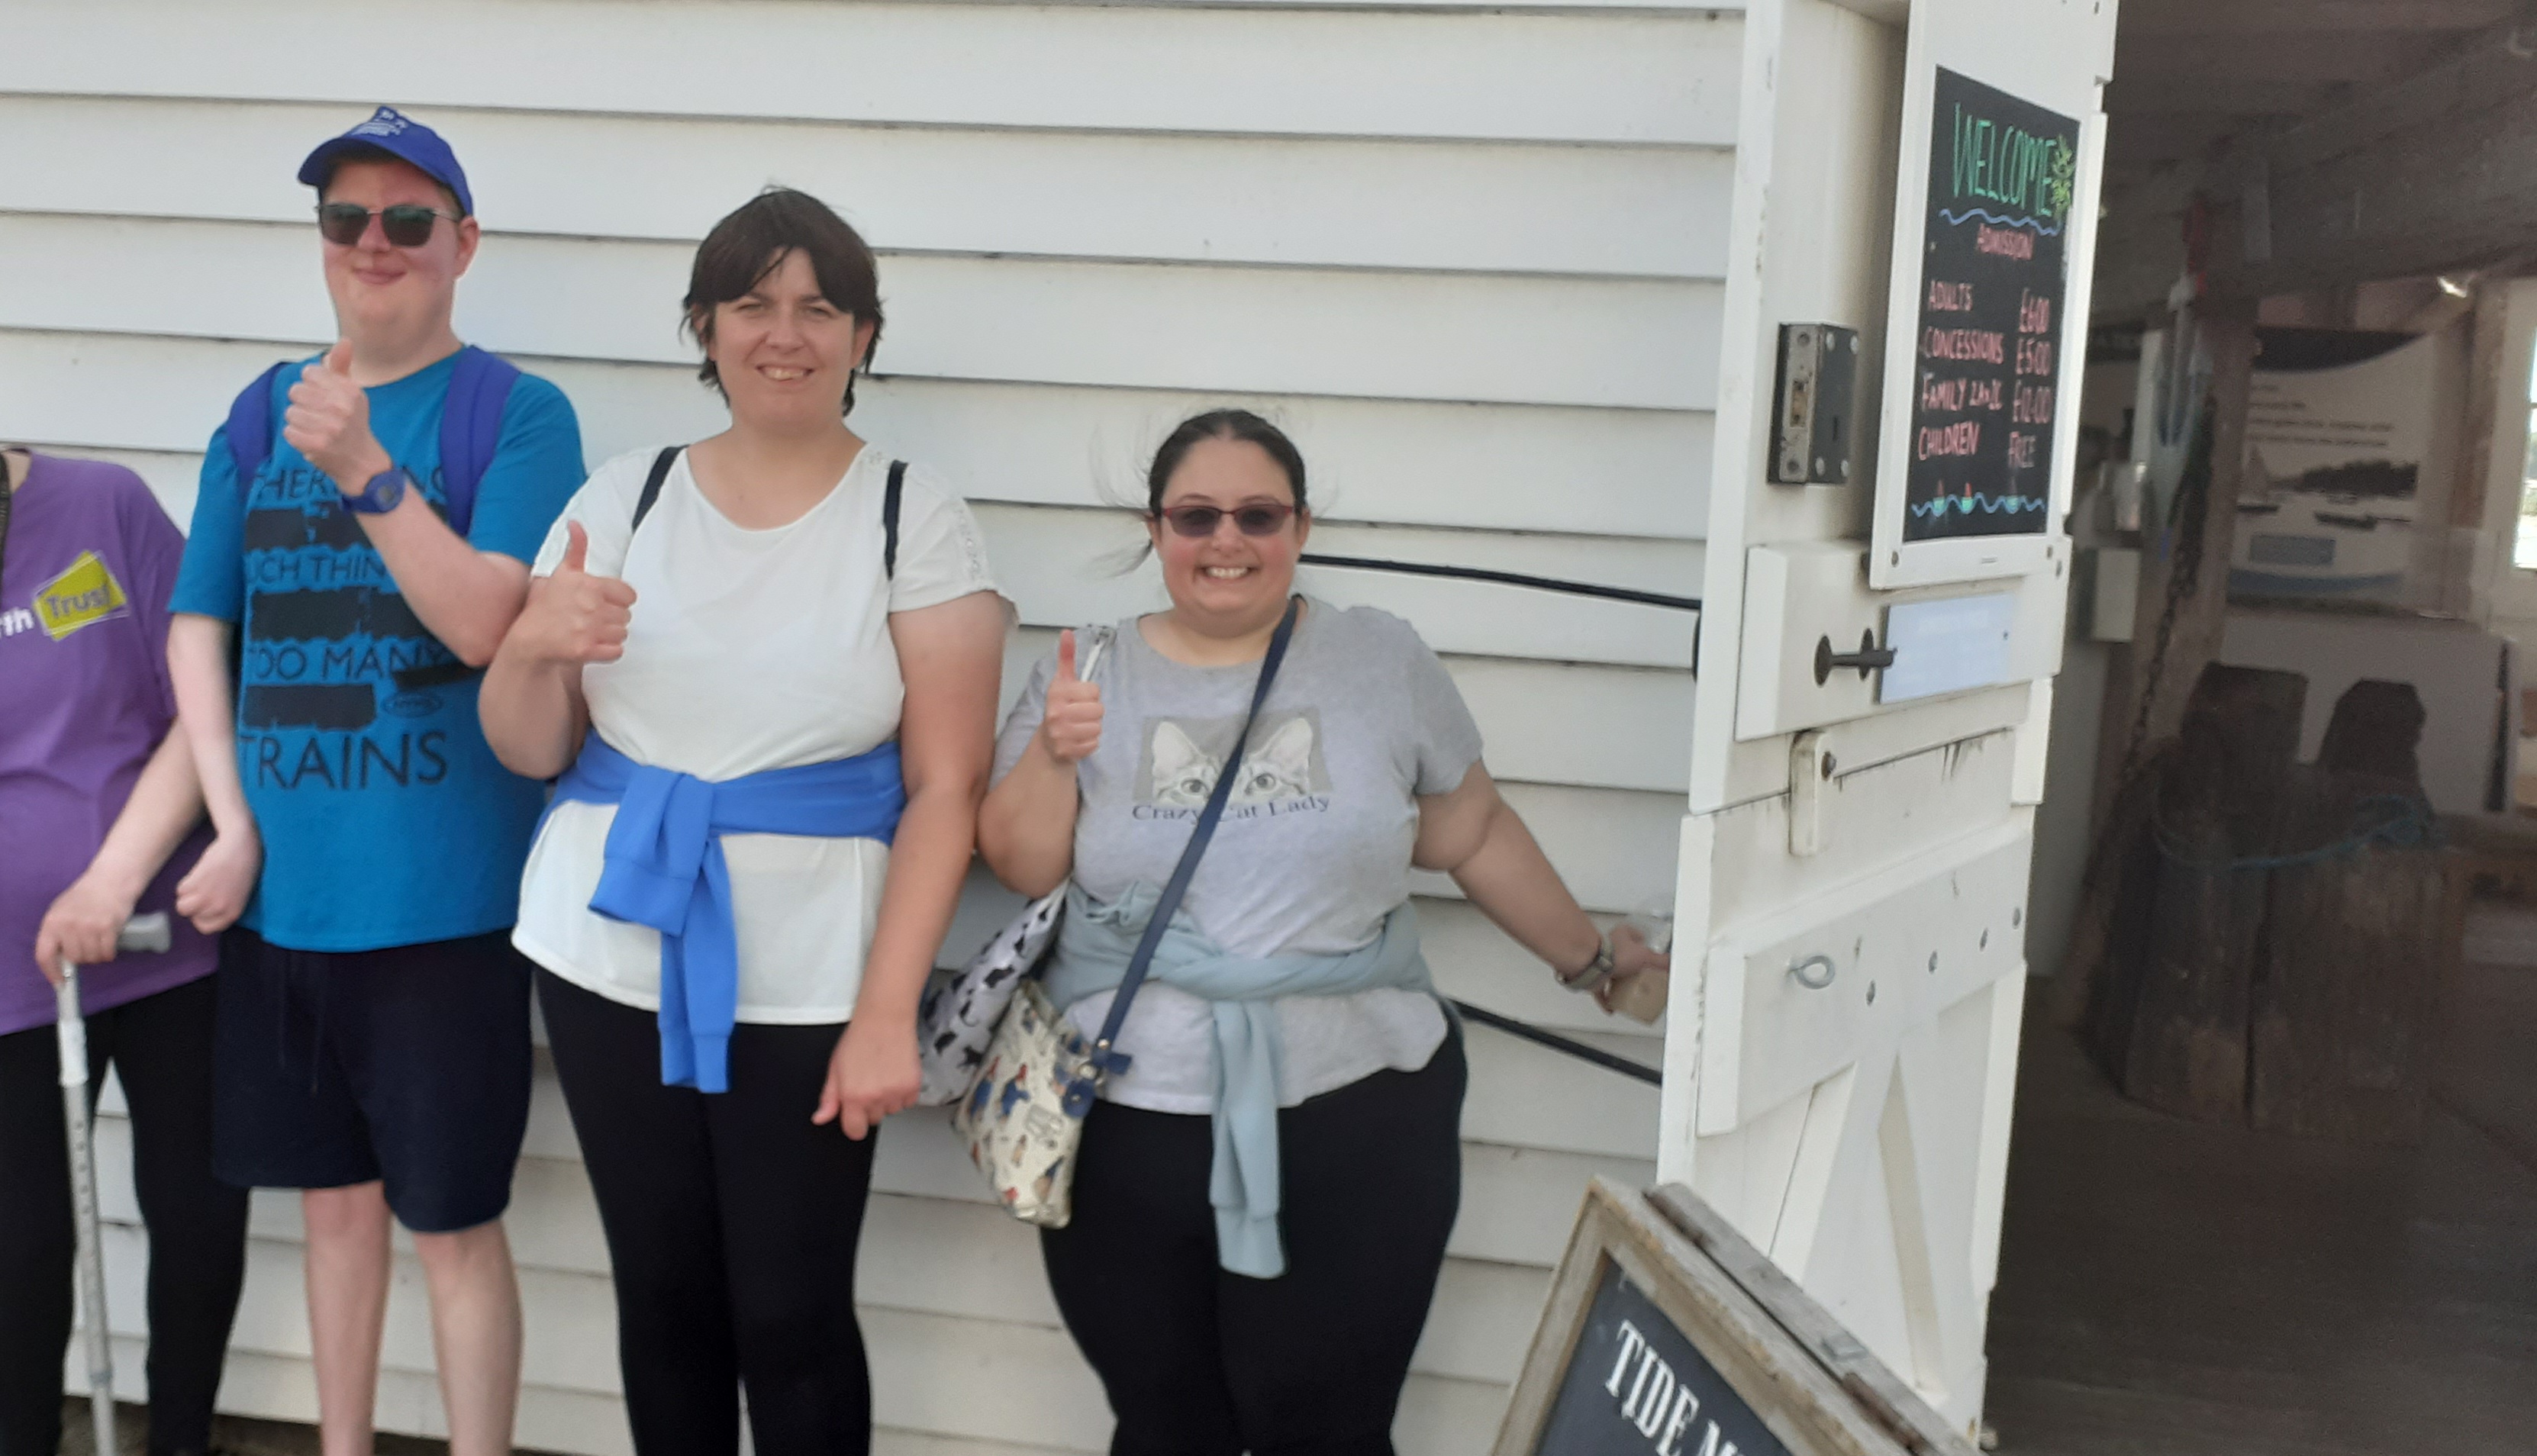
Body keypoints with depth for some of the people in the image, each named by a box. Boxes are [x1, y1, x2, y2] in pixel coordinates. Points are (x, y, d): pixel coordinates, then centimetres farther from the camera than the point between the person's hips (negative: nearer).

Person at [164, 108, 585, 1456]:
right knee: (335, 1195, 18)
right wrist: (234, 819, -1)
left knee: (454, 1219, 4)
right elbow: (198, 627, 9)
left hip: (441, 898, -5)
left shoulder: (517, 413, -6)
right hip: (282, 887, 5)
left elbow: (484, 622, -16)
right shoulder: (262, 414, 9)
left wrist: (366, 466, -26)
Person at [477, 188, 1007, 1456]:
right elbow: (531, 751, 7)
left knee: (791, 1315, 3)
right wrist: (533, 649, -15)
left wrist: (888, 1014, -12)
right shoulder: (626, 497, 4)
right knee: (663, 1295, 12)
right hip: (610, 958, 3)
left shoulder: (916, 518, -4)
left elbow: (946, 790, -6)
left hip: (806, 983, -3)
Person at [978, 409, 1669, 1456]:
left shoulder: (1384, 661, 1)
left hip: (1353, 1129, -1)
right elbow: (1021, 868, 1)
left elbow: (1475, 836, 10)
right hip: (1127, 1129, 1)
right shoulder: (1085, 677, 4)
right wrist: (1053, 753, -16)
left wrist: (1590, 959, 14)